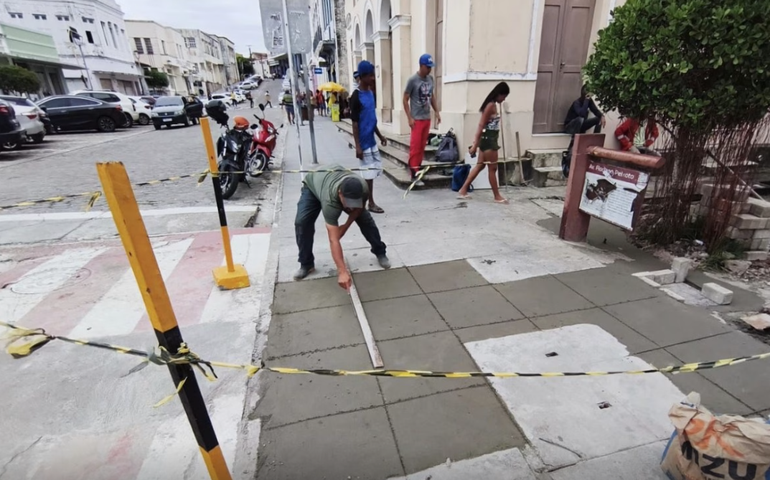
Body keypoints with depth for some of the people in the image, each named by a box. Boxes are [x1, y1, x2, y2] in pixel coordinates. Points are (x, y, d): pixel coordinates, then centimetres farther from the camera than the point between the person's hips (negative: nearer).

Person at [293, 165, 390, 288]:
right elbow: (333, 240, -47)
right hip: (312, 185, -3)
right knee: (301, 222, -20)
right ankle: (306, 264, -3)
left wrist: (346, 226, -18)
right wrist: (342, 272, -50)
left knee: (365, 217, -6)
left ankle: (380, 253, 12)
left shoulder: (363, 189, -36)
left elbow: (358, 208, -9)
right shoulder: (329, 201, -46)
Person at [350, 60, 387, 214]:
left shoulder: (371, 93, 10)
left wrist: (380, 135, 19)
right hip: (364, 143, -8)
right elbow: (355, 123, -15)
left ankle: (370, 202, 24)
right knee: (367, 173, -1)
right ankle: (369, 203, 12)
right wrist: (357, 146, -18)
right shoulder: (356, 96, -14)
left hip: (372, 141, 8)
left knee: (372, 172, 12)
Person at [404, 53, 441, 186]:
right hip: (417, 119, -6)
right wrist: (410, 118, -13)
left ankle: (417, 168, 17)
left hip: (427, 118, 6)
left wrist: (437, 112, 15)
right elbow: (405, 99, -7)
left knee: (422, 146, 8)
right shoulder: (412, 80, -8)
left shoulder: (430, 79, 9)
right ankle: (414, 173, -6)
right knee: (415, 146, -7)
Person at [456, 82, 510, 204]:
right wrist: (475, 144, -23)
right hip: (488, 140, -10)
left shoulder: (493, 105, 14)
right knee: (492, 168, -1)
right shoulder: (491, 105, -15)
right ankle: (497, 196, 9)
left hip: (488, 139, 10)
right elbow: (481, 125, -20)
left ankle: (463, 191, 13)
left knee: (480, 166, 11)